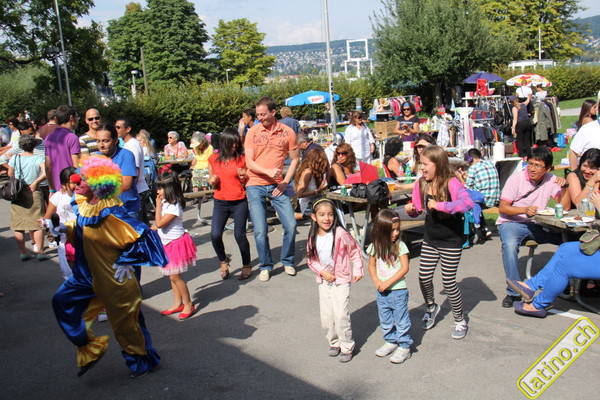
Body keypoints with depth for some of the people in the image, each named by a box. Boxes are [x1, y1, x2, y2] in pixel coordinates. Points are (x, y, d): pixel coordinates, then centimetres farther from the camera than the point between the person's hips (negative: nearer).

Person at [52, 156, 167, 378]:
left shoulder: (112, 215, -26)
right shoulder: (82, 207, 0)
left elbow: (143, 235, -30)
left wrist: (126, 263, -23)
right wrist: (67, 230, -4)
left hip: (114, 280, -8)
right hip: (89, 276, 8)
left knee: (125, 322, 6)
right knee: (63, 302, 7)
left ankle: (142, 361, 31)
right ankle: (90, 349, 20)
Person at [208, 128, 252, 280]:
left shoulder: (242, 159, -1)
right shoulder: (213, 159, 4)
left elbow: (247, 183, 6)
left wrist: (244, 177, -15)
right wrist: (212, 181, -7)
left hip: (239, 202, -2)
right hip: (220, 202, 2)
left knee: (239, 235, -3)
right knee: (215, 235, -7)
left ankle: (246, 265, 18)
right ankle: (223, 261, 21)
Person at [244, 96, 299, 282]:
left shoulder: (287, 132, 1)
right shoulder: (253, 132, -1)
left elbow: (294, 159, 8)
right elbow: (249, 162, -6)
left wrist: (285, 182, -4)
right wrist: (268, 172, -22)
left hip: (277, 186, 1)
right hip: (255, 185, -1)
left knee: (291, 225, -2)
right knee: (260, 231, -3)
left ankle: (287, 261, 20)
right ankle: (265, 266, 16)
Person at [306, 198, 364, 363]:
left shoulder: (341, 234, -17)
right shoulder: (313, 237, -5)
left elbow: (355, 251, -5)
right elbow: (310, 259, 5)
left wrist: (357, 270, -5)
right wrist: (322, 272, -9)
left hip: (341, 280, -4)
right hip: (324, 281, 5)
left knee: (341, 315, -8)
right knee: (326, 315, 10)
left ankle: (346, 347, 11)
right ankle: (334, 342, 31)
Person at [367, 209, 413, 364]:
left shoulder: (400, 245, -13)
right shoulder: (375, 246, -2)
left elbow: (405, 268, -14)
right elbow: (372, 266, 7)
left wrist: (388, 282, -18)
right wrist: (376, 281, -10)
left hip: (398, 290, -4)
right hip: (382, 292, 4)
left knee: (401, 320, 5)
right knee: (385, 320, 18)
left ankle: (404, 347, 18)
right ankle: (391, 342, 36)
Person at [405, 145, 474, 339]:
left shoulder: (451, 183, -22)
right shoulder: (421, 184, -4)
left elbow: (467, 203, -38)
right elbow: (418, 208, 11)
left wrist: (440, 205, -39)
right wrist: (411, 209, -11)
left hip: (451, 240, -5)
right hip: (430, 239, 5)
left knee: (448, 281, 1)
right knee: (424, 277, 6)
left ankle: (460, 320, 25)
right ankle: (431, 307, 37)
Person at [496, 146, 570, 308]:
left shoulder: (550, 180, 2)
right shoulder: (517, 178, -9)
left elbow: (565, 207, 1)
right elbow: (502, 208, -10)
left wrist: (563, 186, -13)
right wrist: (525, 210, -25)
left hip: (536, 225, 4)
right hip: (511, 222, -4)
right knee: (509, 245, -37)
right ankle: (514, 291, -24)